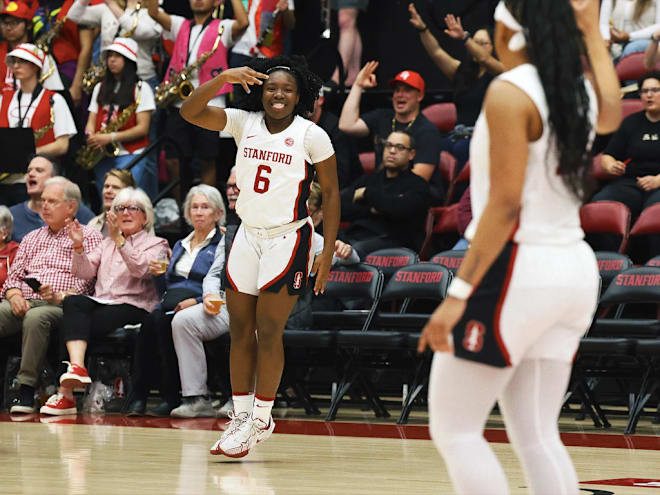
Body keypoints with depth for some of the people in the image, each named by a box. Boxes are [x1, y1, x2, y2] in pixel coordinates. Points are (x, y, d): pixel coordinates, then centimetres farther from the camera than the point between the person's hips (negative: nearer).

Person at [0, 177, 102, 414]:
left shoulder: (88, 237, 11)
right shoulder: (32, 238, 29)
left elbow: (88, 281, -1)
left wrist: (60, 296, -18)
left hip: (60, 306, -5)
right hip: (23, 303, 5)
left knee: (36, 317, -40)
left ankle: (27, 390, -38)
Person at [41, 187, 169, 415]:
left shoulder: (156, 244, 11)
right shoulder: (107, 244, 28)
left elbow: (141, 269, -12)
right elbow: (84, 272, 14)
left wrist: (119, 240, -21)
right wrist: (79, 246, -3)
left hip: (133, 307, -4)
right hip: (101, 302, 4)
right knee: (73, 302, -32)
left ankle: (65, 394, -31)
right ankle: (77, 367, -49)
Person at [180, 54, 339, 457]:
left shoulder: (311, 136, -8)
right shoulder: (244, 123, 0)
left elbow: (331, 192, -4)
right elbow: (191, 112, -10)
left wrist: (328, 253, -9)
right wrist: (224, 78, -24)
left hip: (288, 239, -4)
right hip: (248, 235, 4)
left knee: (268, 331, -5)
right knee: (240, 329, 6)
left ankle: (262, 419, 6)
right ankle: (241, 417, 15)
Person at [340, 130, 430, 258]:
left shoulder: (417, 184, 13)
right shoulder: (368, 179, 29)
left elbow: (400, 209, -10)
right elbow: (341, 208, 16)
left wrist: (367, 193, 4)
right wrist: (370, 210, -1)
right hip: (354, 237, 5)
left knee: (358, 249, -42)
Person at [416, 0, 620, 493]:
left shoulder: (510, 93, -13)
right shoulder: (583, 89, 8)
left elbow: (505, 203, -19)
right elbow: (610, 115, 32)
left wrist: (459, 293, -19)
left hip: (516, 269, -8)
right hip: (575, 268, 8)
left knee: (454, 431, -1)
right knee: (537, 436, 10)